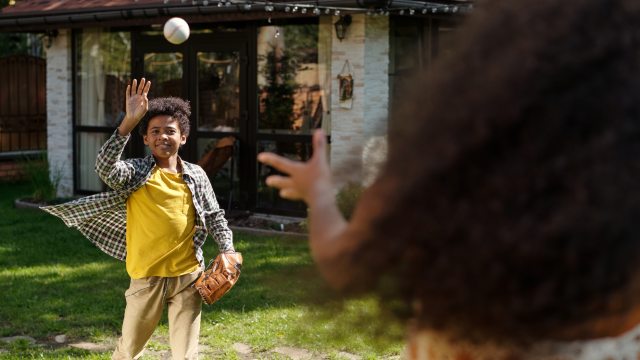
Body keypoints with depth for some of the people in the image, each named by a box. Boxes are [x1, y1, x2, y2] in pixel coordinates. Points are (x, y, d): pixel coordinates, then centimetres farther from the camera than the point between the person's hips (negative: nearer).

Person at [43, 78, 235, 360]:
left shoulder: (196, 176, 3)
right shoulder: (136, 172, -5)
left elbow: (215, 218, 11)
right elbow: (105, 169, -26)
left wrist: (228, 252, -5)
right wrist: (129, 122, -34)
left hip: (187, 276, 1)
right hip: (147, 276, -1)